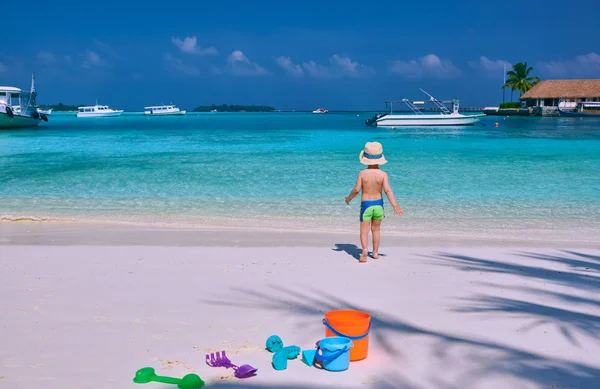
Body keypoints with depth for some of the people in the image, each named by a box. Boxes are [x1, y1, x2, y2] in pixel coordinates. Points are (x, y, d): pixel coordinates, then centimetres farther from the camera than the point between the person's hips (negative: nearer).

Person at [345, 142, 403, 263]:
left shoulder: (362, 173, -10)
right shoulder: (383, 174, -8)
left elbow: (356, 189, -10)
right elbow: (387, 190, -16)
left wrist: (349, 198, 9)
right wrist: (395, 206, -15)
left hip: (365, 204, -2)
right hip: (378, 204, 2)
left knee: (364, 230, 1)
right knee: (376, 229, 19)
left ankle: (364, 250, -24)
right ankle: (375, 252, 28)